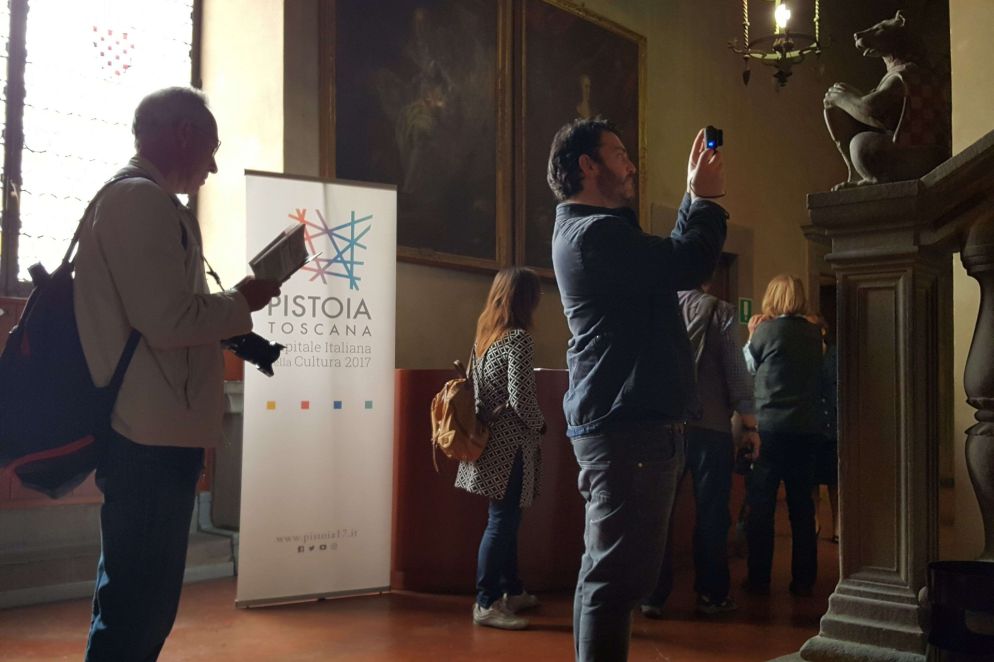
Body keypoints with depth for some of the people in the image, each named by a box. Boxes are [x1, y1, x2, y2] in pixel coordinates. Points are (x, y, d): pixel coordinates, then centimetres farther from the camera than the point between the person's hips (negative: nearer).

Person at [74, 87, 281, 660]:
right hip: (153, 435, -11)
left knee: (139, 601, 19)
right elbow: (168, 320, -22)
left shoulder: (127, 198, 20)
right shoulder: (144, 201, -13)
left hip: (151, 432, 11)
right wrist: (242, 302, -6)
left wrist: (228, 316, 16)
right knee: (137, 608, -2)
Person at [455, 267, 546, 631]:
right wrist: (541, 424, -3)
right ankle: (486, 604, 2)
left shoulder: (484, 335, 10)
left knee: (506, 519, 17)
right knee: (501, 522, -3)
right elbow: (521, 400, -20)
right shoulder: (519, 339, -15)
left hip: (490, 439, 9)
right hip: (510, 446, -9)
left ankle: (512, 590, 28)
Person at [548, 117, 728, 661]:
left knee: (604, 568, 16)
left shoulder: (582, 230, 21)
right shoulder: (598, 231, -14)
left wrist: (697, 198, 17)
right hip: (630, 423, -11)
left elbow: (669, 256, 25)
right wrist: (706, 198, -4)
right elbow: (688, 264, -20)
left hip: (613, 422, 11)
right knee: (619, 574, -9)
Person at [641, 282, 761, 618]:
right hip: (710, 426, -2)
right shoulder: (720, 312, -4)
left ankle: (653, 596, 9)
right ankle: (712, 594, 14)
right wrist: (750, 426, -1)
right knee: (711, 513, 7)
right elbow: (736, 372, -7)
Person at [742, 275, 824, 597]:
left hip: (770, 428, -4)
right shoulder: (814, 334, 4)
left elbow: (747, 366, 4)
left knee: (761, 506, 4)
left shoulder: (766, 331, -9)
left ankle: (759, 579, 7)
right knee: (802, 506, 10)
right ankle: (803, 580, 15)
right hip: (805, 429, 4)